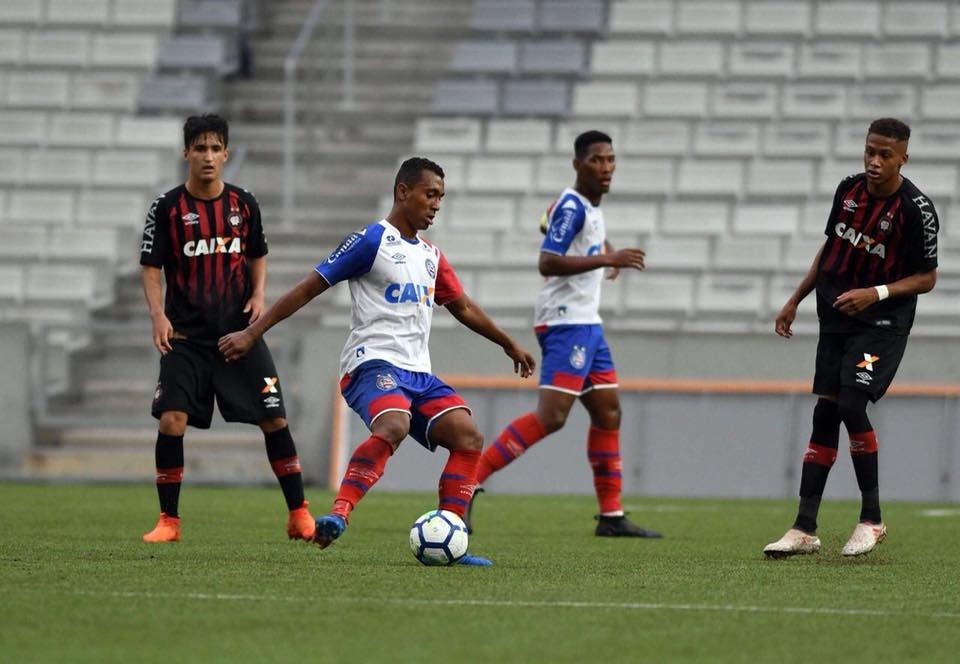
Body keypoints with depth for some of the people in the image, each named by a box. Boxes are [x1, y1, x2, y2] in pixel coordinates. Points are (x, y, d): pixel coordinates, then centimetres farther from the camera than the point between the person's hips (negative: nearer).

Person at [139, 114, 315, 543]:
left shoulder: (243, 204, 5)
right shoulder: (168, 209, -3)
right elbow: (151, 269, -1)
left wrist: (258, 296, -1)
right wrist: (159, 315, -16)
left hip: (240, 331, 2)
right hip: (186, 336, -2)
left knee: (274, 418, -2)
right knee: (172, 419, -14)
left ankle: (299, 515, 9)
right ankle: (168, 520, -2)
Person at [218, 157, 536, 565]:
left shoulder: (430, 256, 19)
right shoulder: (371, 240, -4)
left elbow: (463, 308, 35)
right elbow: (309, 287, -4)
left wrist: (509, 345, 44)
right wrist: (252, 333, -9)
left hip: (418, 372, 8)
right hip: (373, 362, -8)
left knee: (468, 437, -9)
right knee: (393, 426, -37)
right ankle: (338, 514, -40)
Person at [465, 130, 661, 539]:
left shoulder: (589, 206, 15)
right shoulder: (572, 206, -15)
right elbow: (547, 262, -24)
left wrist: (604, 251, 25)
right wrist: (606, 259, -27)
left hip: (586, 324, 10)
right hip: (566, 323, -10)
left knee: (608, 413, 10)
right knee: (551, 417, -18)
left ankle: (611, 516, 14)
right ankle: (469, 480, -17)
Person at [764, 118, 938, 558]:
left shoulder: (916, 210, -16)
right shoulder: (849, 190, 2)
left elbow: (927, 278, -9)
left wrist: (876, 293, -22)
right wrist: (795, 301, 17)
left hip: (883, 322, -6)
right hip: (836, 315, 6)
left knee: (851, 404, -20)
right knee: (825, 412, 3)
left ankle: (871, 519, -5)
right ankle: (805, 529, 5)